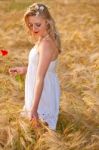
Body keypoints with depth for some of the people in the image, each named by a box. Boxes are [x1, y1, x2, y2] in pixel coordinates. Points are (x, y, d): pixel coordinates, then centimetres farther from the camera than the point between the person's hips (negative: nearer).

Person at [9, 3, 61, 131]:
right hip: (43, 90, 11)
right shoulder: (46, 39, 1)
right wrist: (24, 69, 16)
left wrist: (34, 108, -33)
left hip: (43, 93, -11)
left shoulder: (45, 44, -30)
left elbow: (40, 78, -33)